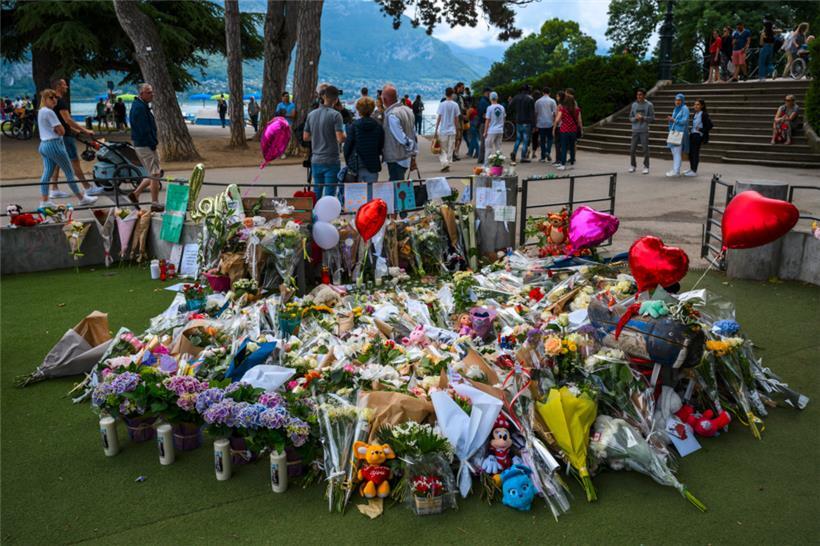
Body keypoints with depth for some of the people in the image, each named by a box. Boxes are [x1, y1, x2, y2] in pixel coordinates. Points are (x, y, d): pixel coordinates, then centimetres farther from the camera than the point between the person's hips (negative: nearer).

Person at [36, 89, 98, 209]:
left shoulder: (41, 112, 16)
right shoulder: (49, 112, -15)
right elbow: (62, 131, -14)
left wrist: (56, 129, -1)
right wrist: (58, 128, 2)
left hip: (44, 144, 9)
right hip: (54, 144, -9)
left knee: (47, 173, 7)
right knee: (69, 172, -1)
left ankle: (44, 201, 5)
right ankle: (81, 198, 5)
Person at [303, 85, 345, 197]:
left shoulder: (311, 114, 5)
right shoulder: (335, 115, -12)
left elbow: (305, 137, 9)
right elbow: (340, 138, -18)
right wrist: (346, 135, 3)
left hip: (315, 160, 5)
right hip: (331, 160, -5)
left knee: (316, 192, 16)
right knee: (329, 194, 0)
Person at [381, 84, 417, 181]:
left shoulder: (391, 115, -21)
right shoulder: (407, 110, 6)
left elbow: (402, 138, -20)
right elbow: (414, 136, 9)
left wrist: (411, 146, -1)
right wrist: (413, 156, 13)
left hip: (396, 161, -9)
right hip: (406, 158, 9)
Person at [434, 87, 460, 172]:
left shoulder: (442, 104, -7)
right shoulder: (455, 105, 1)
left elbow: (439, 118, -8)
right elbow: (457, 119, 6)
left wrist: (435, 130, -3)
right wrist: (457, 130, 16)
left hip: (443, 130, -2)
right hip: (452, 130, 2)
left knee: (442, 149, 3)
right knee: (450, 149, 10)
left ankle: (445, 163, -14)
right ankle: (448, 164, 12)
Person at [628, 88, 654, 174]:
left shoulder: (649, 105, -1)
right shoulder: (634, 105, 8)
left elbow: (652, 118, -2)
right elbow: (630, 118, 10)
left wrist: (643, 118, -16)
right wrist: (635, 118, -11)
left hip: (644, 131, -3)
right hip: (635, 130, 3)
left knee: (645, 149, -2)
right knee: (632, 149, 3)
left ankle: (646, 167, 6)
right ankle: (632, 166, 17)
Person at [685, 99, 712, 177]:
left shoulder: (704, 115, -11)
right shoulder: (695, 114, 12)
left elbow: (710, 125, -13)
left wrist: (701, 130, -14)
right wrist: (691, 132, 8)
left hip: (698, 135, -8)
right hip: (692, 134, 8)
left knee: (695, 153, -4)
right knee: (690, 152, 12)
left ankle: (694, 171, 1)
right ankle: (691, 169, 23)